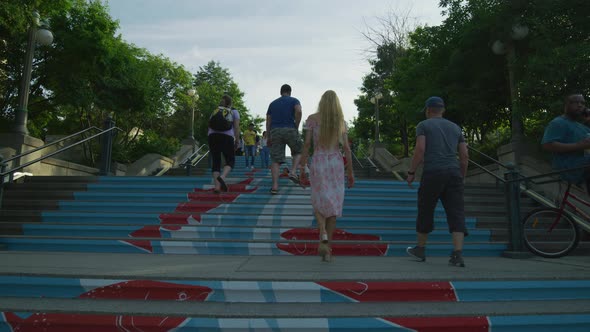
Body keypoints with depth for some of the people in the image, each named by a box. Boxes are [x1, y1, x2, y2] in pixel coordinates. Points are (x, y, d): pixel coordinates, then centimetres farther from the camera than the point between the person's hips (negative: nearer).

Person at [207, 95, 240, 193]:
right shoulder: (234, 112, 14)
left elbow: (210, 127, 17)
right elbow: (236, 127, 1)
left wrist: (210, 143, 22)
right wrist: (237, 141, 3)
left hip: (213, 136, 3)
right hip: (227, 137, -3)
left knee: (215, 162, 5)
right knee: (230, 161, 6)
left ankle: (217, 186, -8)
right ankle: (222, 177, -21)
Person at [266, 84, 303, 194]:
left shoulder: (273, 103, 22)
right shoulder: (294, 101, 10)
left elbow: (268, 121, 16)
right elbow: (298, 111, -13)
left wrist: (269, 137, 19)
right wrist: (296, 127, -3)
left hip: (275, 131, 3)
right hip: (290, 130, -3)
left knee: (276, 160, 1)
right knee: (298, 151, 20)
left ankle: (275, 186, -7)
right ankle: (293, 172, -3)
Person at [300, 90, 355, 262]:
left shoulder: (312, 119, 0)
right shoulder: (341, 121, 5)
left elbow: (307, 144, -3)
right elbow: (346, 148, 2)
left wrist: (302, 167, 3)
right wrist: (350, 172, 7)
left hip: (318, 163, -1)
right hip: (336, 164, 2)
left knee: (319, 203, 11)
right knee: (334, 205, 8)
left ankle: (323, 234, -17)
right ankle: (327, 248, 11)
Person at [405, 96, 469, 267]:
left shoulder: (423, 125, 7)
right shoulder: (455, 127, 20)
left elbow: (420, 149, -9)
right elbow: (464, 155, 13)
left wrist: (411, 172, -3)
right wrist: (461, 177, 21)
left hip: (432, 173, -3)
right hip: (453, 172, 4)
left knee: (425, 211, 10)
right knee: (456, 213, -1)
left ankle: (420, 249, 23)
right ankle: (458, 254, -11)